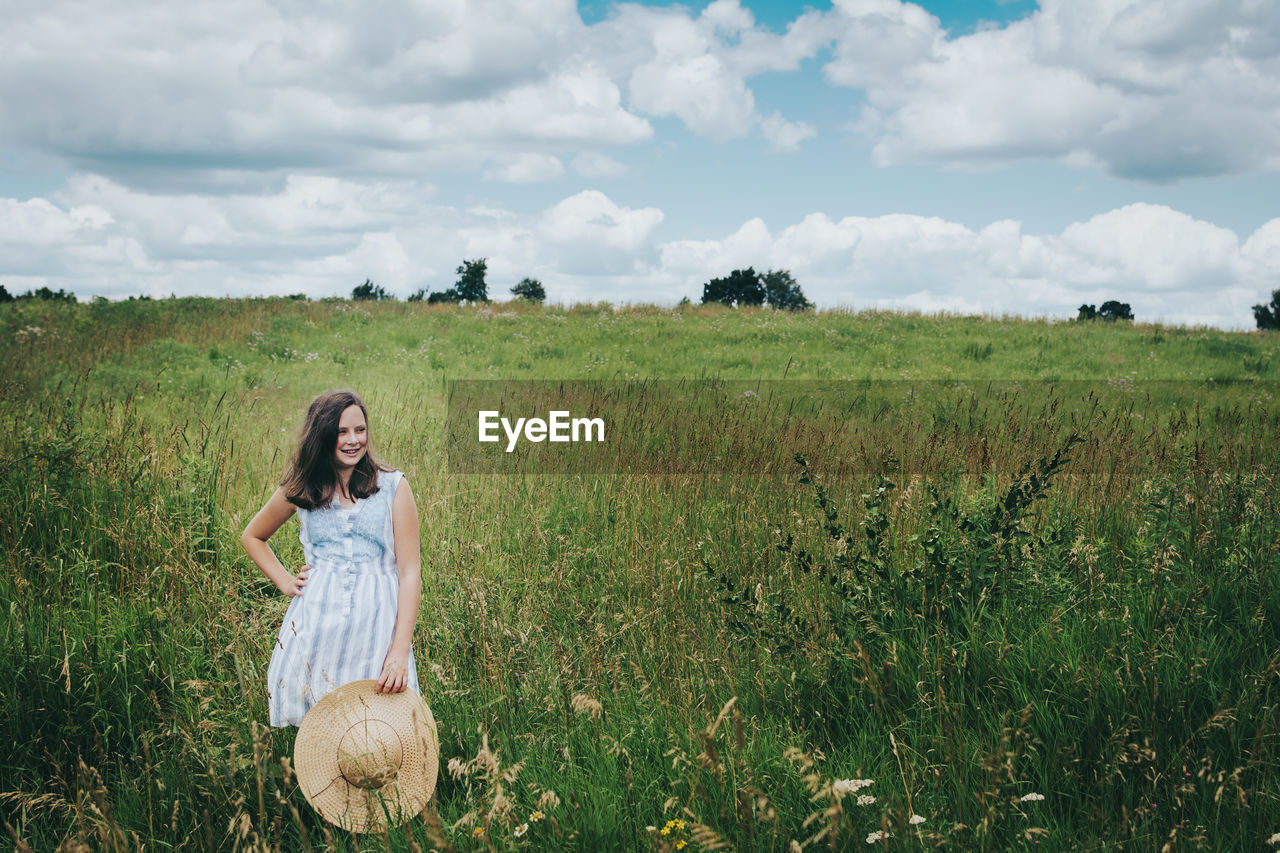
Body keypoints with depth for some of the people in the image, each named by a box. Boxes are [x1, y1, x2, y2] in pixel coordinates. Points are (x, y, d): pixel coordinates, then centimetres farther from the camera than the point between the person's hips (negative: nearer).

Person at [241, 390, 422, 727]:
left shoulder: (393, 487, 1)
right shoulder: (302, 490, 9)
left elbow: (410, 571, -4)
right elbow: (251, 537, 27)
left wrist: (401, 651, -13)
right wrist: (284, 581, 11)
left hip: (377, 624, -2)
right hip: (315, 621, 2)